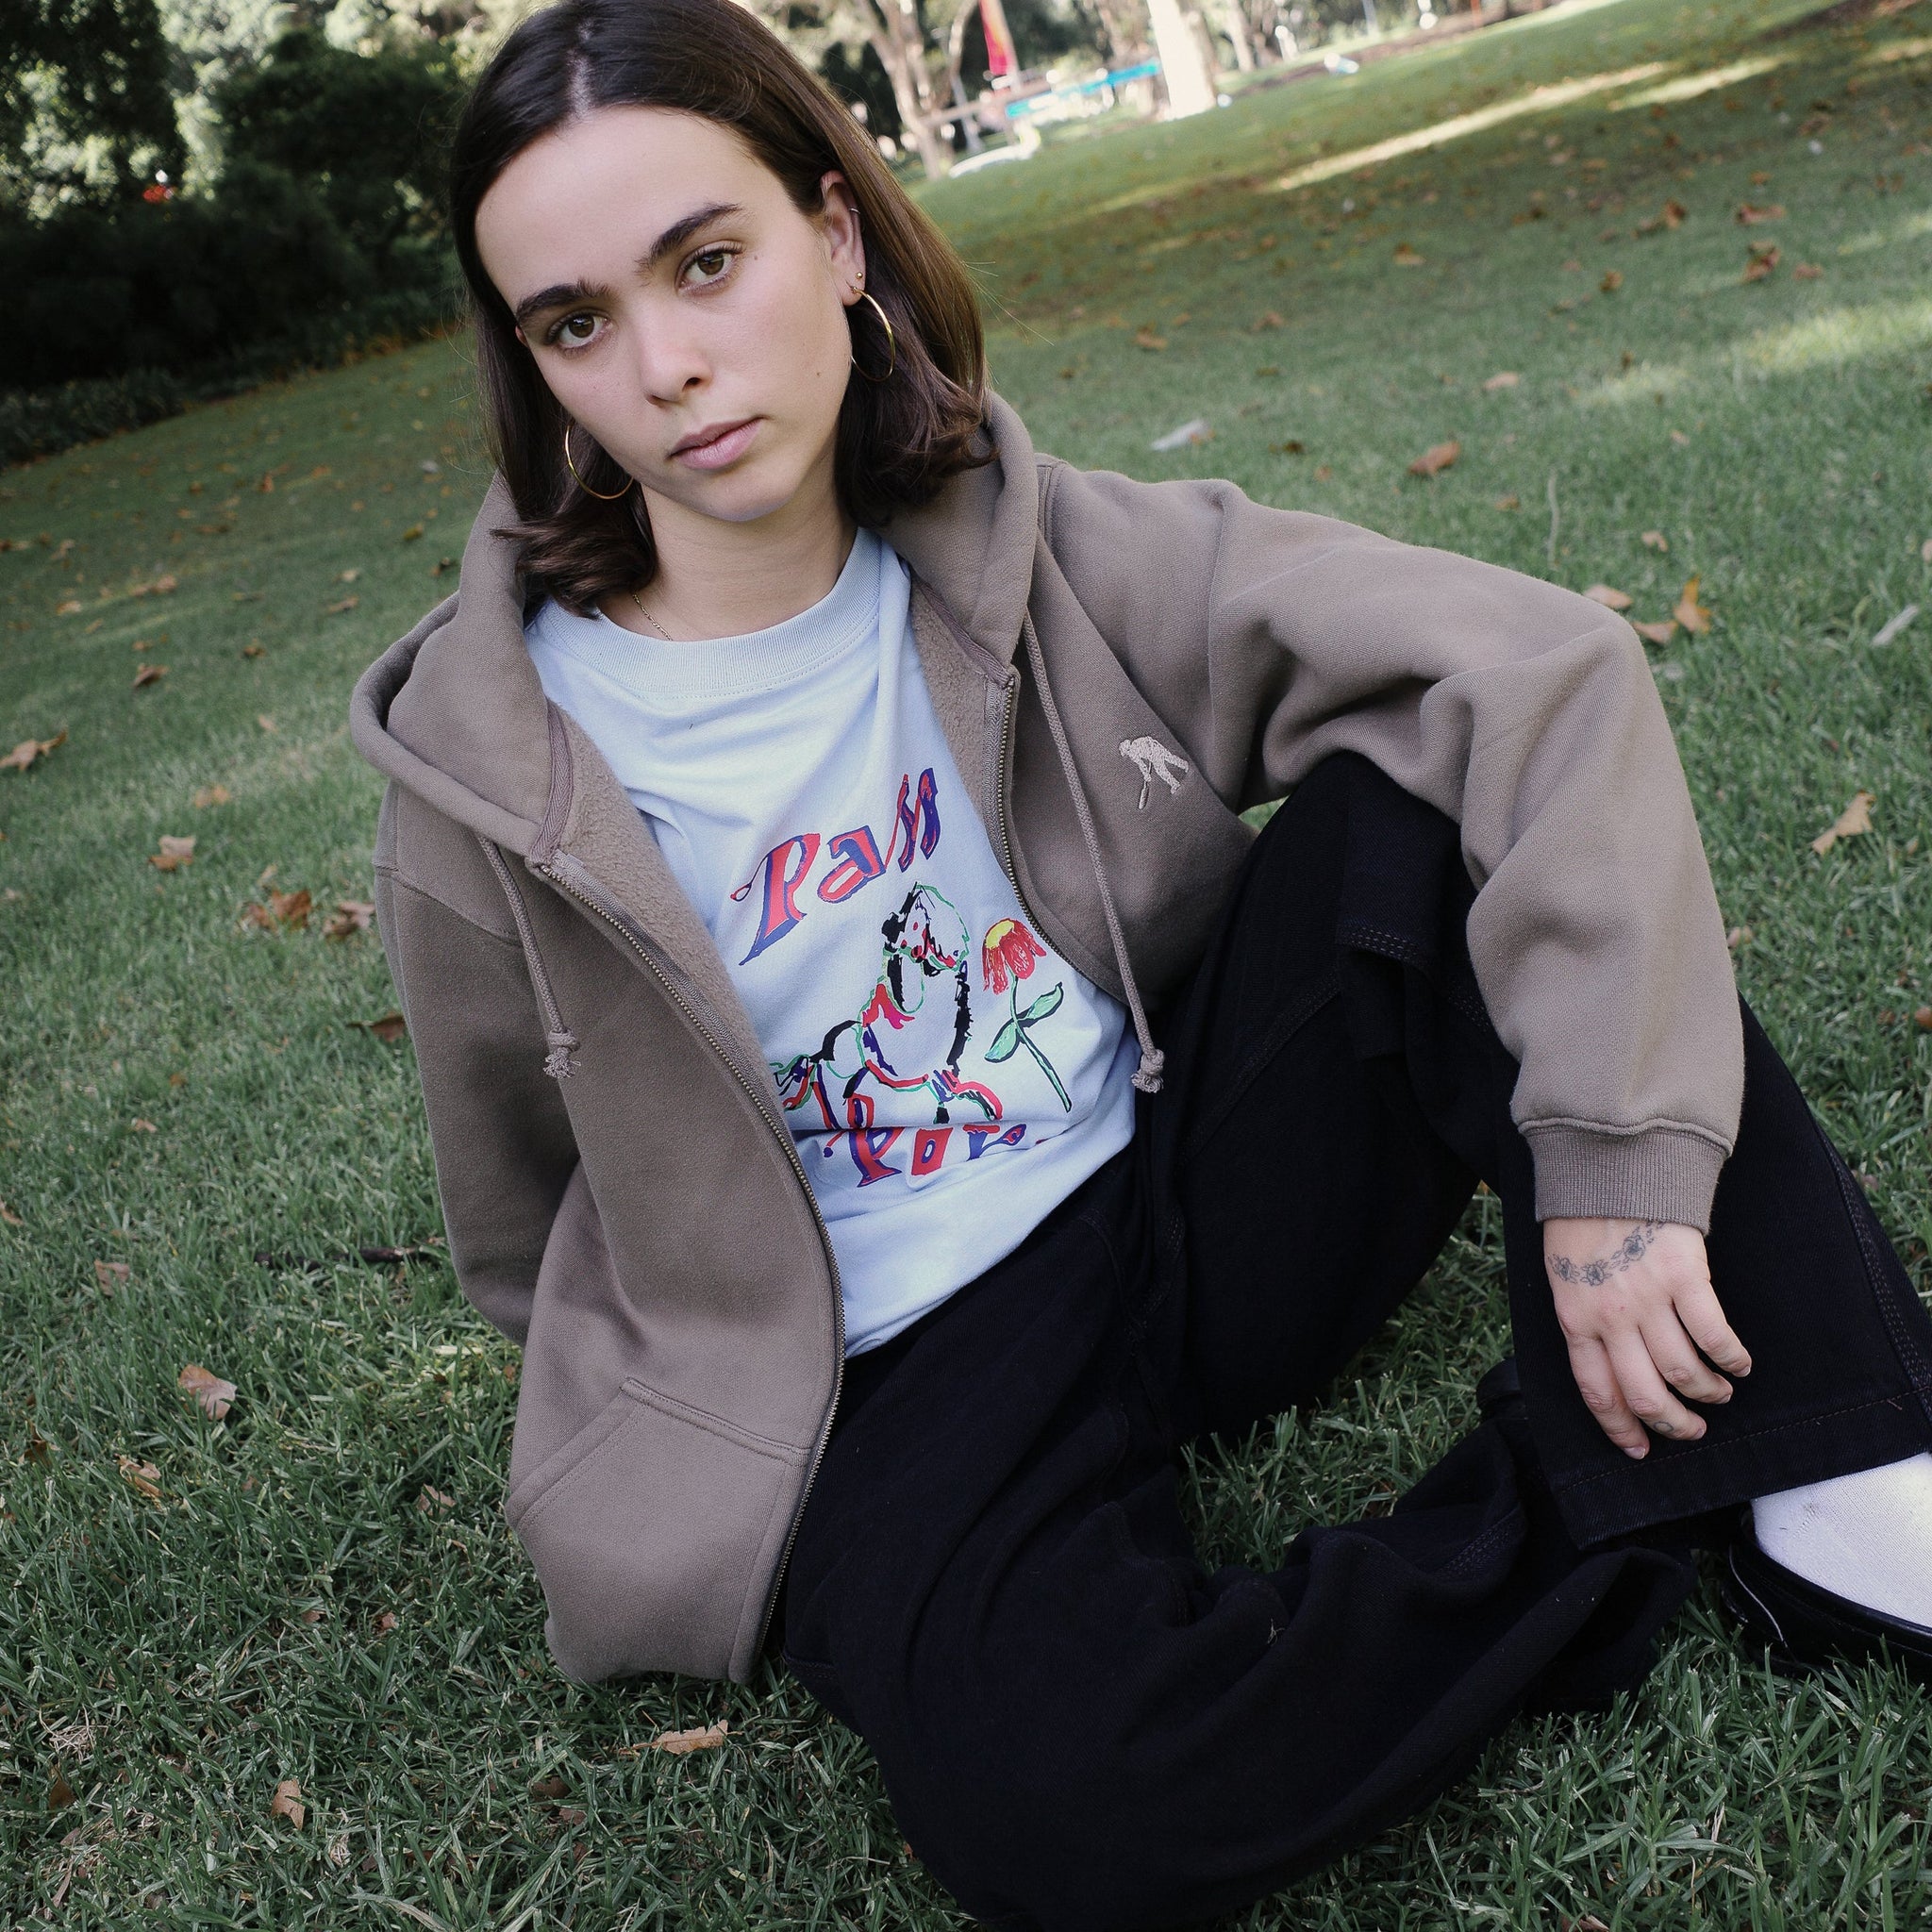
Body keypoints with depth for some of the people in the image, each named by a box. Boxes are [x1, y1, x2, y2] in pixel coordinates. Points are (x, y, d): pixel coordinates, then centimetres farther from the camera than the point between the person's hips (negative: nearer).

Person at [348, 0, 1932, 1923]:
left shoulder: (1034, 559, -9)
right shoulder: (496, 771, -11)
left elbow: (1546, 668, -17)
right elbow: (536, 1239, 5)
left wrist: (1617, 1164, -24)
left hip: (1202, 1188, 3)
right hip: (900, 1372, -2)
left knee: (1416, 794, -22)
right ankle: (1629, 1499, -11)